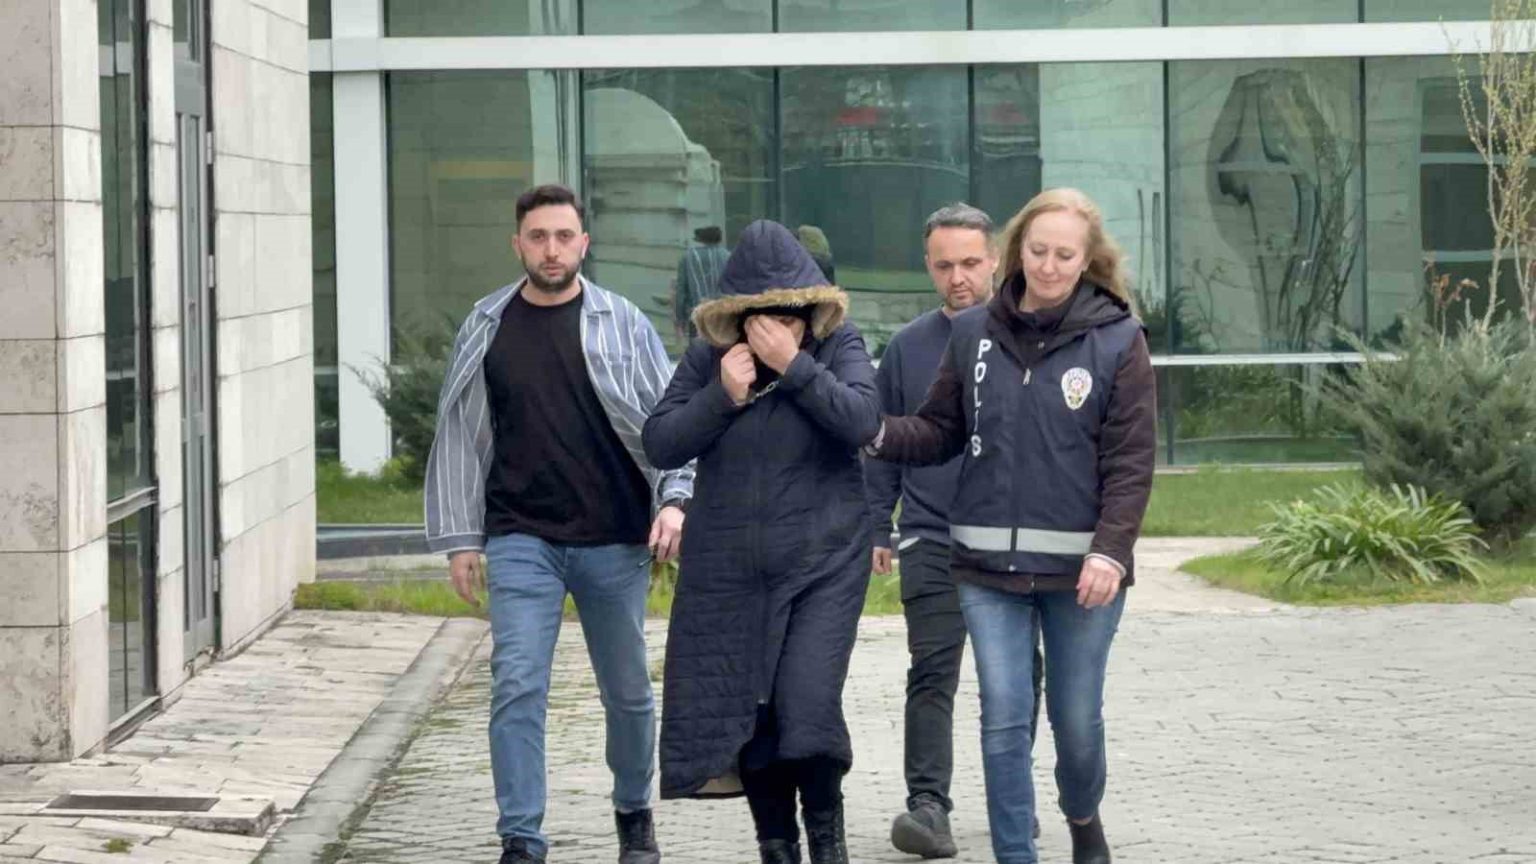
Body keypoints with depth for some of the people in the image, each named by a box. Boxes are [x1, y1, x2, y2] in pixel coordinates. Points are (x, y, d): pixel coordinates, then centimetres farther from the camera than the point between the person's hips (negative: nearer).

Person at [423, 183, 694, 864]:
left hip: (615, 540, 0)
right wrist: (459, 538, 5)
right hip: (520, 539, 0)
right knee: (517, 687, -10)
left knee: (627, 691, 11)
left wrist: (674, 498, -12)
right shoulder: (486, 329, 5)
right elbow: (459, 437, 9)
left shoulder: (623, 324, 1)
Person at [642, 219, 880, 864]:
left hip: (824, 562, -3)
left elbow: (863, 420, -19)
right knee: (745, 709, 8)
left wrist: (794, 366, -24)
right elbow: (660, 444, -3)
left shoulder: (839, 346, -4)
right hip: (729, 564, 3)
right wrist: (722, 395, -16)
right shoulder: (708, 357, 0)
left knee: (809, 702, -13)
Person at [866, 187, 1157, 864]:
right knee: (1004, 718, 0)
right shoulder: (974, 334, 5)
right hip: (989, 561, 2)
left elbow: (1131, 461, -7)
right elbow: (941, 432, 10)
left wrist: (1110, 551, -17)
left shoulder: (1117, 339, -4)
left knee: (1076, 716, 8)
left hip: (1082, 566, -2)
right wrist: (878, 435, -9)